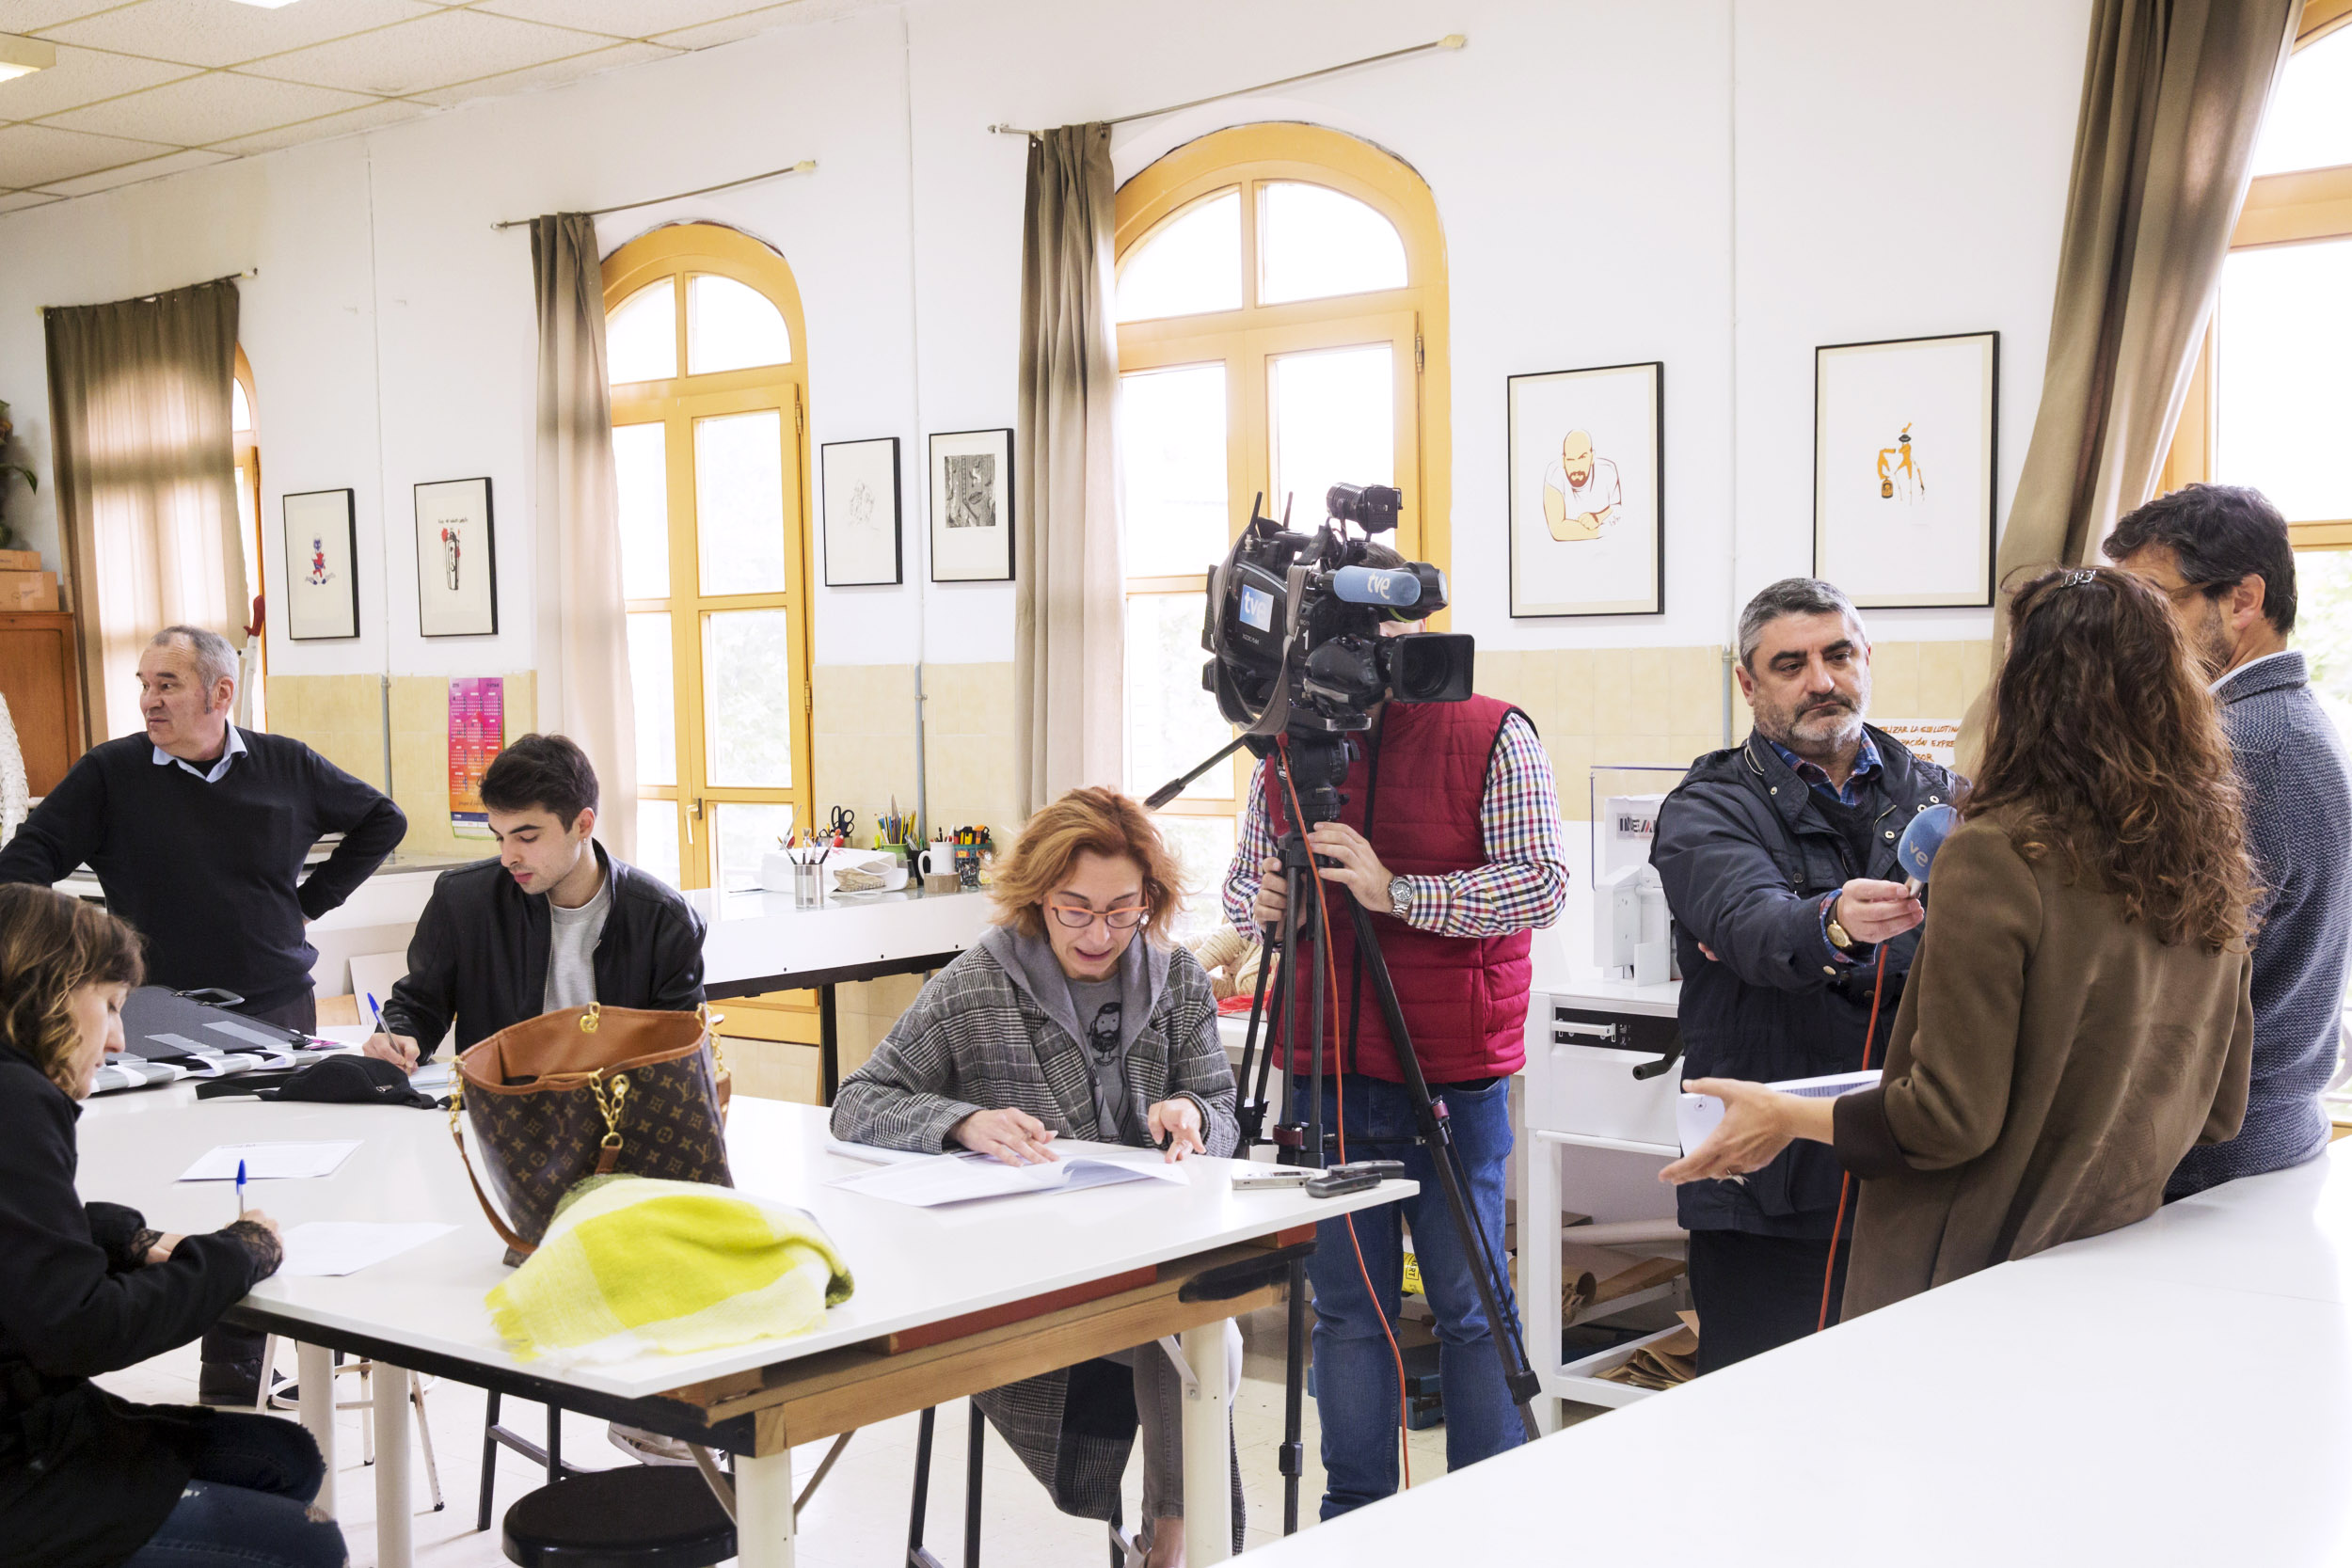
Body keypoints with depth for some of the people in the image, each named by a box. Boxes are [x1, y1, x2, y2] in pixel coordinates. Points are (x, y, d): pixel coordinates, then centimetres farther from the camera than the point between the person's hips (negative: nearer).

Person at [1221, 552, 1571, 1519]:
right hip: (1325, 1076, 4)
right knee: (1345, 1309, 11)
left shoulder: (1494, 737, -5)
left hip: (1453, 1081, -4)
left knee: (1471, 1308, 5)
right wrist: (1259, 902, -8)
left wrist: (1398, 891, -22)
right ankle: (1354, 1512, 23)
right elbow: (1240, 880, 16)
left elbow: (1543, 884, -13)